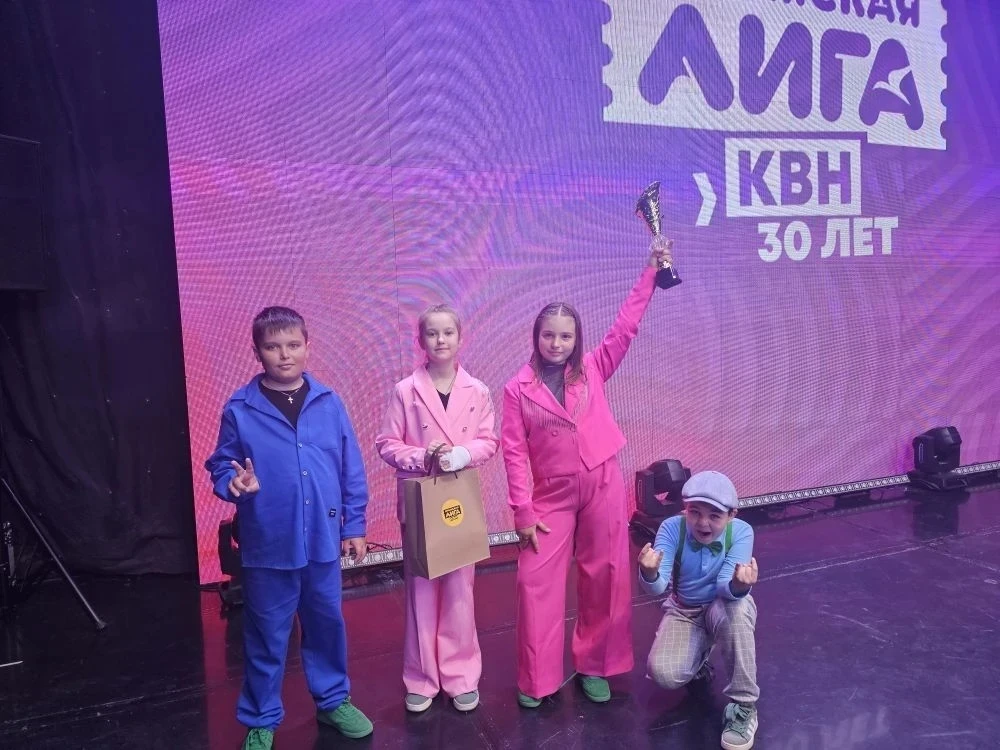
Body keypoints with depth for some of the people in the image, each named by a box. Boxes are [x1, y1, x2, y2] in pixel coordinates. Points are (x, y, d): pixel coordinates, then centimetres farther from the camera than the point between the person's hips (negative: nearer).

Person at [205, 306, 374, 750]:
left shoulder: (328, 403, -3)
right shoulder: (240, 409, -8)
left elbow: (351, 470, 2)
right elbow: (219, 466, 0)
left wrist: (354, 525, 4)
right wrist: (233, 484, -22)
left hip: (322, 540, 2)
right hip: (268, 545, -2)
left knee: (327, 624, 18)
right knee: (267, 637, 13)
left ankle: (334, 701, 40)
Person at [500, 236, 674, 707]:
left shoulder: (593, 369, 1)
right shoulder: (518, 389, -4)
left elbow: (626, 325, -3)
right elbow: (514, 452, -5)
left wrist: (652, 270, -6)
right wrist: (523, 511, -7)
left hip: (603, 484, 1)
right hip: (552, 494, -1)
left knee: (603, 577, 9)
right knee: (537, 582, -1)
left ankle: (593, 666, 28)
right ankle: (536, 680, 16)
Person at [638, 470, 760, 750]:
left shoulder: (741, 531, -23)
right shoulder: (672, 527, -22)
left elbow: (725, 586, -33)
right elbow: (658, 587, -30)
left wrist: (738, 585, -58)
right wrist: (649, 574, -55)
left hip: (724, 606, -1)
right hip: (684, 612, 1)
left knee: (736, 608, -39)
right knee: (662, 673, -24)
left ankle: (743, 705, -19)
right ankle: (698, 658, 15)